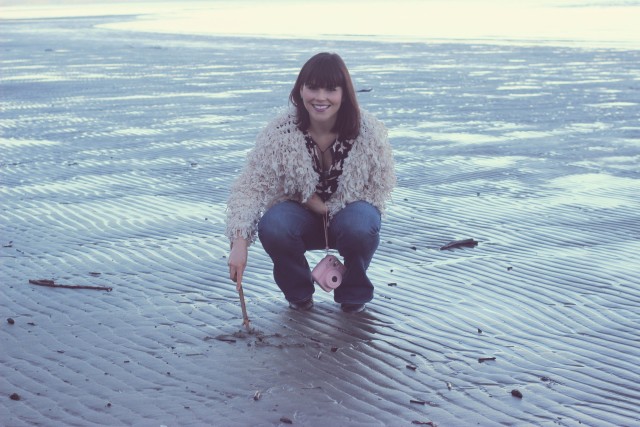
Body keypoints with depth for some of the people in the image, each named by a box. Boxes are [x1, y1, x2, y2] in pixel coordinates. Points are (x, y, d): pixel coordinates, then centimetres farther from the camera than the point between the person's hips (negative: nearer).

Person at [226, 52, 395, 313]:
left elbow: (380, 188, -10)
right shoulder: (279, 132, -20)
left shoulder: (369, 132, -20)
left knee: (359, 225, -36)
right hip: (300, 217, 1)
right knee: (272, 226, -32)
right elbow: (250, 186, -22)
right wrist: (239, 243, -36)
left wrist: (328, 207, -17)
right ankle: (298, 292, 0)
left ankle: (354, 292, -2)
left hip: (348, 214, 0)